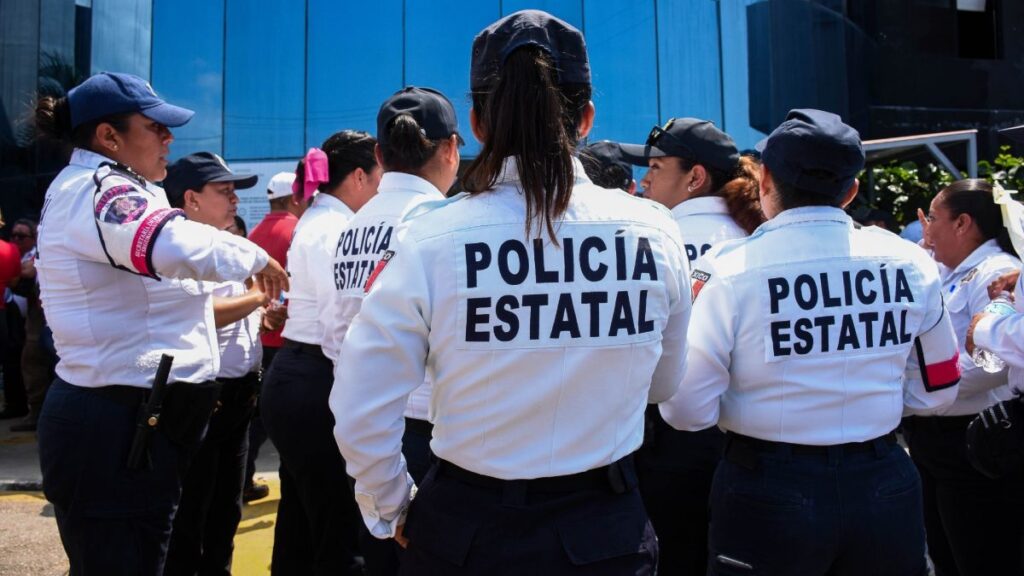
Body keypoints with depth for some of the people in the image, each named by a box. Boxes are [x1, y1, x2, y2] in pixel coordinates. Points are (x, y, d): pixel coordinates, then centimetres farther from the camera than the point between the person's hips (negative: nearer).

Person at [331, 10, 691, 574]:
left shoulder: (431, 238, -18)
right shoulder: (654, 231, -11)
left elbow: (361, 415, -13)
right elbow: (661, 383, 5)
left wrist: (391, 513, 5)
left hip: (467, 529, -1)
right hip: (607, 528, 1)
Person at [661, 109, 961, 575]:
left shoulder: (727, 270, -16)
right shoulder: (911, 264, -5)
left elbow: (687, 410, -14)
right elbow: (934, 394, 7)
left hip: (768, 490, -3)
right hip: (886, 486, 3)